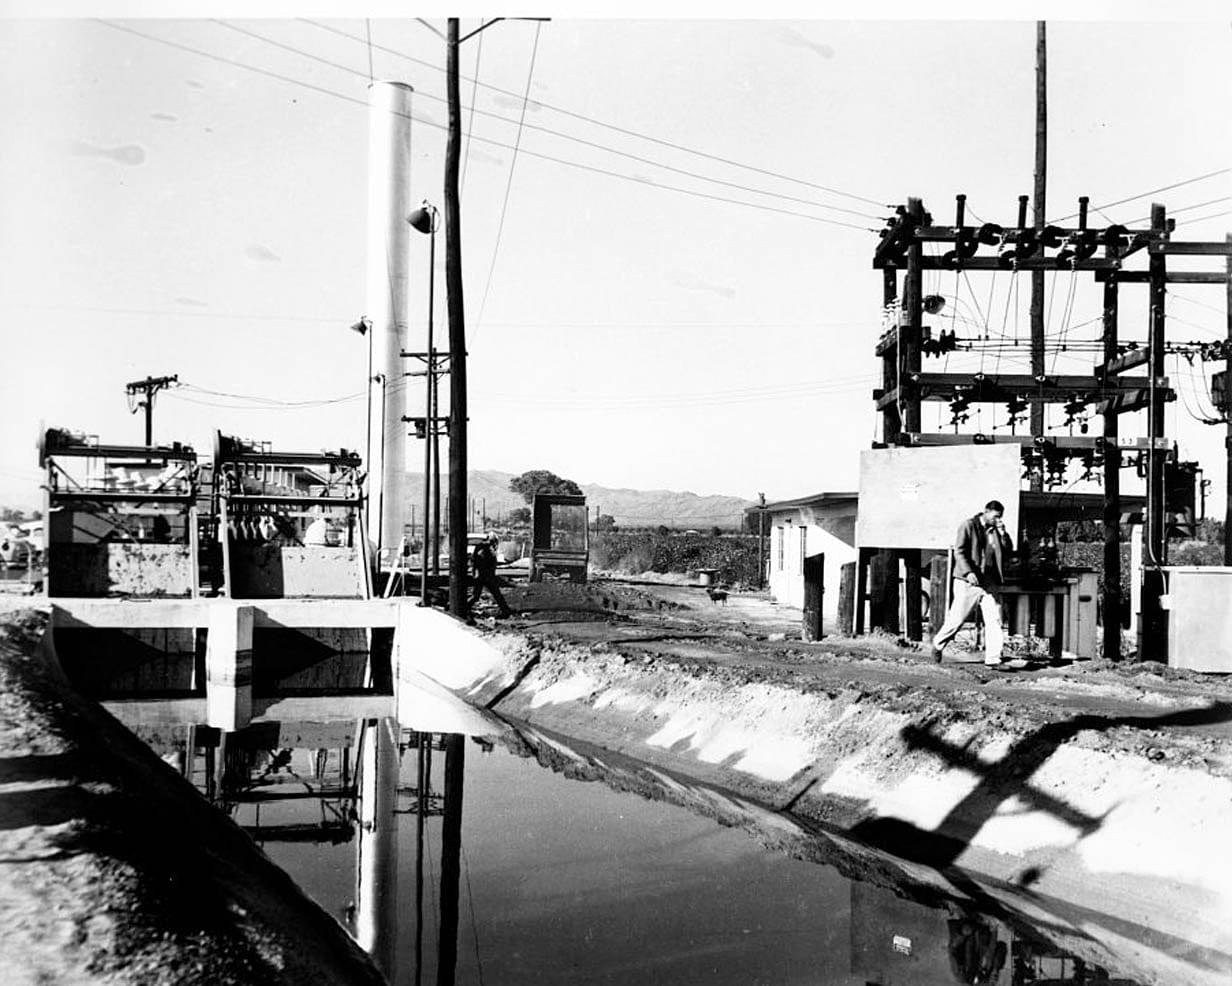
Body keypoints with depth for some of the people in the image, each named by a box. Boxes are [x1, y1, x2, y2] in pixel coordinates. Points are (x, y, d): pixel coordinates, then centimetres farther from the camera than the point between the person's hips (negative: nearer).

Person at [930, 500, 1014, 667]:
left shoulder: (997, 530, 14)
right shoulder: (968, 526, -2)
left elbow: (1008, 551, 10)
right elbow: (959, 551, -8)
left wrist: (1002, 534, -4)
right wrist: (968, 572, -20)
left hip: (991, 582, 4)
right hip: (968, 581, -4)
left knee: (994, 621, -5)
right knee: (957, 618, 1)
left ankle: (993, 659, -4)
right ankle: (938, 644, 26)